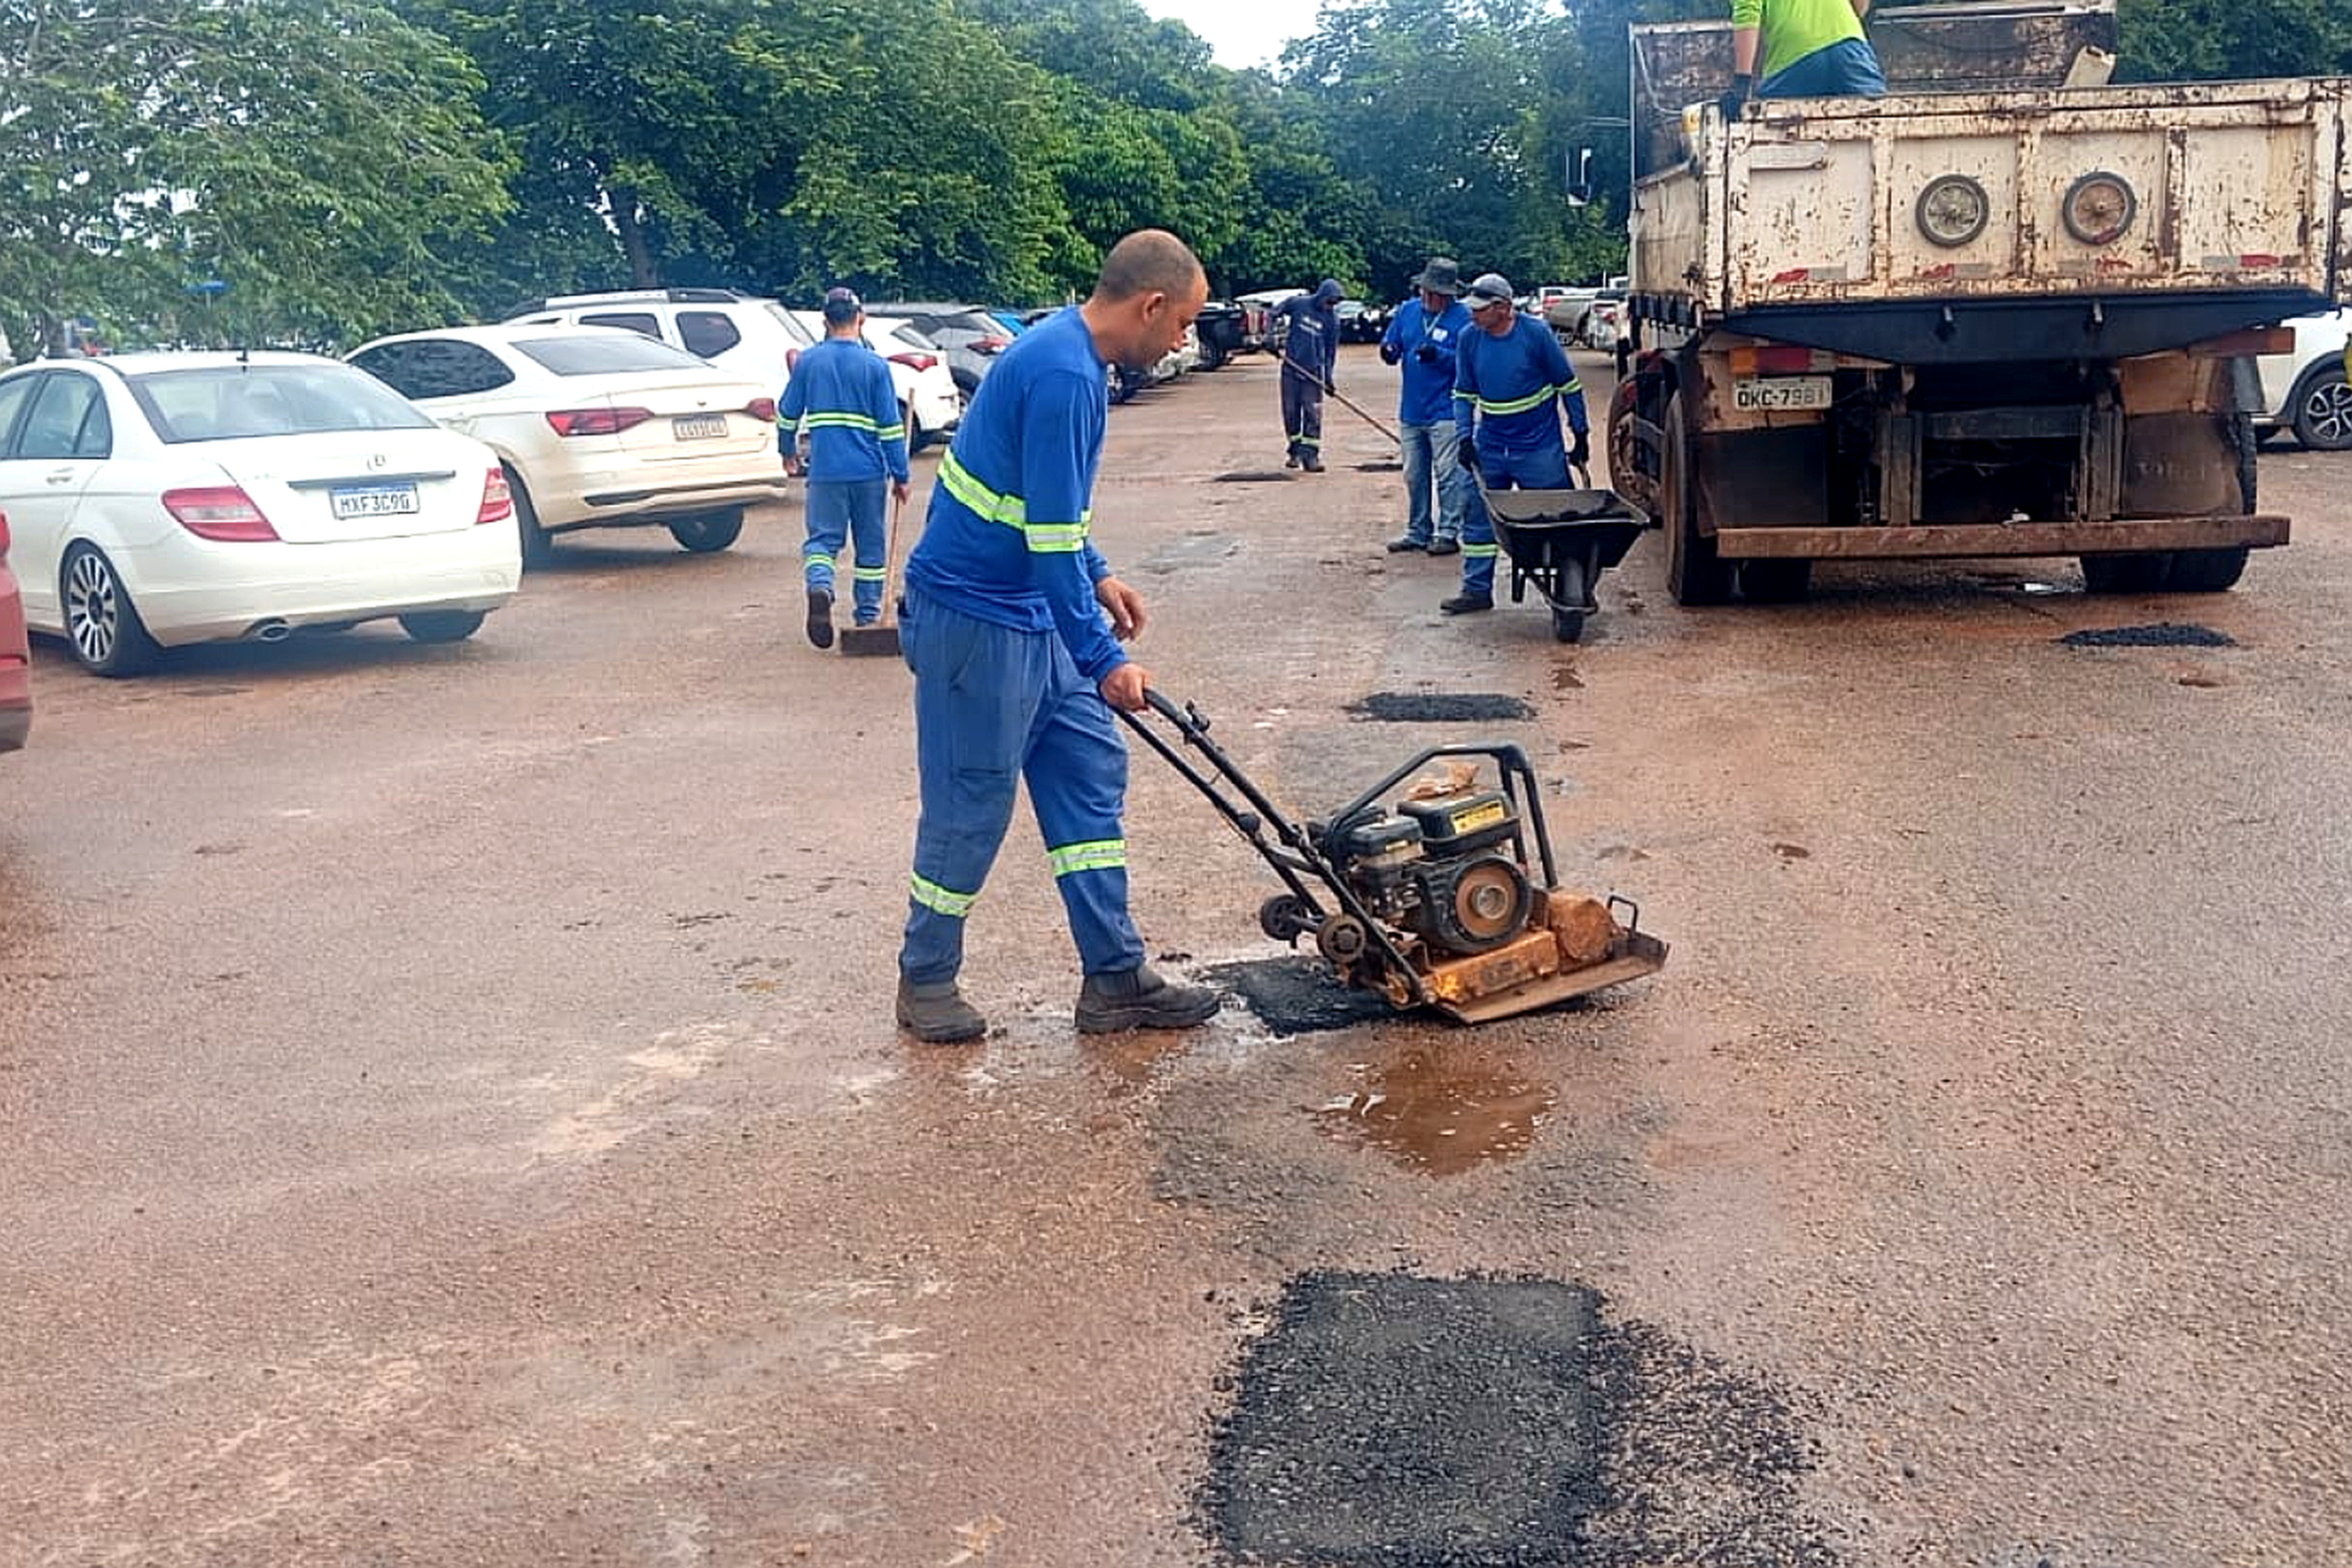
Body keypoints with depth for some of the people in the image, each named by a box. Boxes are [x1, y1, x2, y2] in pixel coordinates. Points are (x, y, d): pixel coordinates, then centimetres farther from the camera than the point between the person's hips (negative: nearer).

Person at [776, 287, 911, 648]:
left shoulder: (808, 361, 2)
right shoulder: (875, 365, -4)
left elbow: (787, 413, 10)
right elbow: (891, 426, -5)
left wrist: (788, 451, 28)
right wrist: (900, 475, 2)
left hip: (825, 469, 1)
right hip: (869, 470, -1)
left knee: (822, 537, 4)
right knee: (871, 544, 12)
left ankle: (819, 587, -24)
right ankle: (868, 614, 17)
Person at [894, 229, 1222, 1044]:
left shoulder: (1065, 350, 9)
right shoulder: (1064, 377, -23)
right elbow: (1050, 536, -24)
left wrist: (1097, 577, 19)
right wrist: (1105, 658, -19)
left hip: (1030, 611, 10)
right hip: (976, 618, -10)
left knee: (1090, 770, 9)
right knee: (971, 804, 1)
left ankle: (1115, 978, 14)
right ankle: (926, 983, 19)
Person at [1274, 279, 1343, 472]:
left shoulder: (1332, 319, -2)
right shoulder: (1297, 304, -4)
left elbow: (1331, 350, 2)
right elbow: (1274, 315, 10)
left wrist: (1329, 378, -2)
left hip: (1314, 371, -1)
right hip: (1291, 367, 1)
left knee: (1313, 413, -6)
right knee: (1291, 412, 7)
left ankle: (1310, 454, -5)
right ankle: (1295, 450, 20)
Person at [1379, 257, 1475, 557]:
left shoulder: (1462, 316, -7)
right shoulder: (1406, 311, 10)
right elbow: (1392, 345, 15)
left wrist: (1439, 354, -28)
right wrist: (1388, 350, -8)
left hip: (1446, 411, -6)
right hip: (1410, 411, 6)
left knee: (1448, 475, -4)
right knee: (1414, 476, 13)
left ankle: (1448, 532, 4)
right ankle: (1417, 531, 22)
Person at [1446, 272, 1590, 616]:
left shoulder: (1536, 334, -11)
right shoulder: (1470, 339, -1)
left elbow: (1568, 385, -3)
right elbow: (1464, 394, 9)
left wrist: (1581, 434, -1)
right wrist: (1465, 437, -3)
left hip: (1540, 448, -4)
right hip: (1490, 448, 4)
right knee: (1478, 520, 5)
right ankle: (1477, 590, 14)